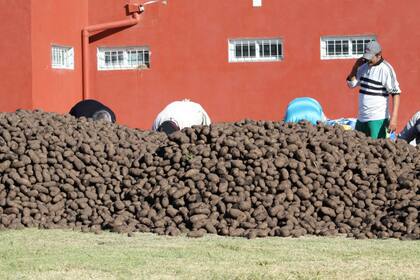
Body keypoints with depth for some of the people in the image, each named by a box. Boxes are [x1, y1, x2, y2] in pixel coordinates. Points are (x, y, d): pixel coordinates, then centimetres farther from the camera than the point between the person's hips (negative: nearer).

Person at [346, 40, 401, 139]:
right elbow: (351, 84, 15)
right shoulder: (364, 66, 9)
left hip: (378, 119, -7)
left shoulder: (386, 69, -13)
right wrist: (355, 67, -1)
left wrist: (394, 118, -24)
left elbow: (396, 94, -17)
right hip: (361, 117, 8)